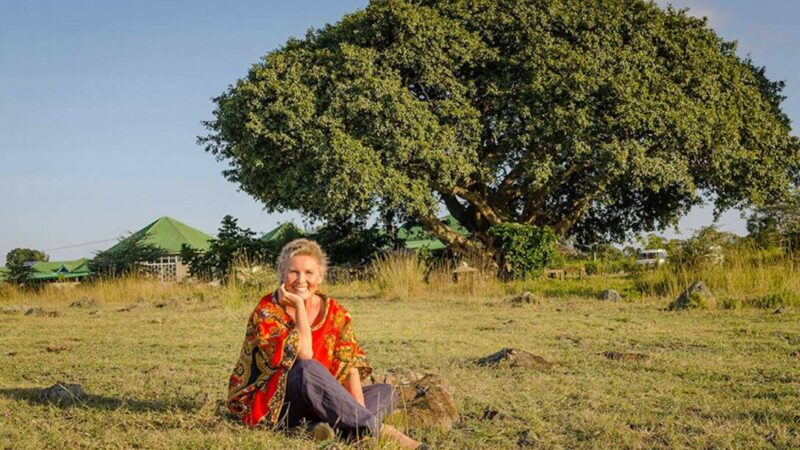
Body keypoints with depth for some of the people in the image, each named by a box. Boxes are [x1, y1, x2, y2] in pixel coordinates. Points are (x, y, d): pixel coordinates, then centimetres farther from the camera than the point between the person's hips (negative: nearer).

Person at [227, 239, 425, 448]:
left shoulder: (335, 313, 4)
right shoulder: (267, 312, -11)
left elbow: (349, 363, -5)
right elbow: (303, 355, -24)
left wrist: (360, 411, -20)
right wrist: (299, 305, -20)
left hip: (318, 403, 6)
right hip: (267, 405, -6)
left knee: (385, 391, -8)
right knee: (308, 369, -34)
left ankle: (335, 428, -35)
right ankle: (377, 430, -34)